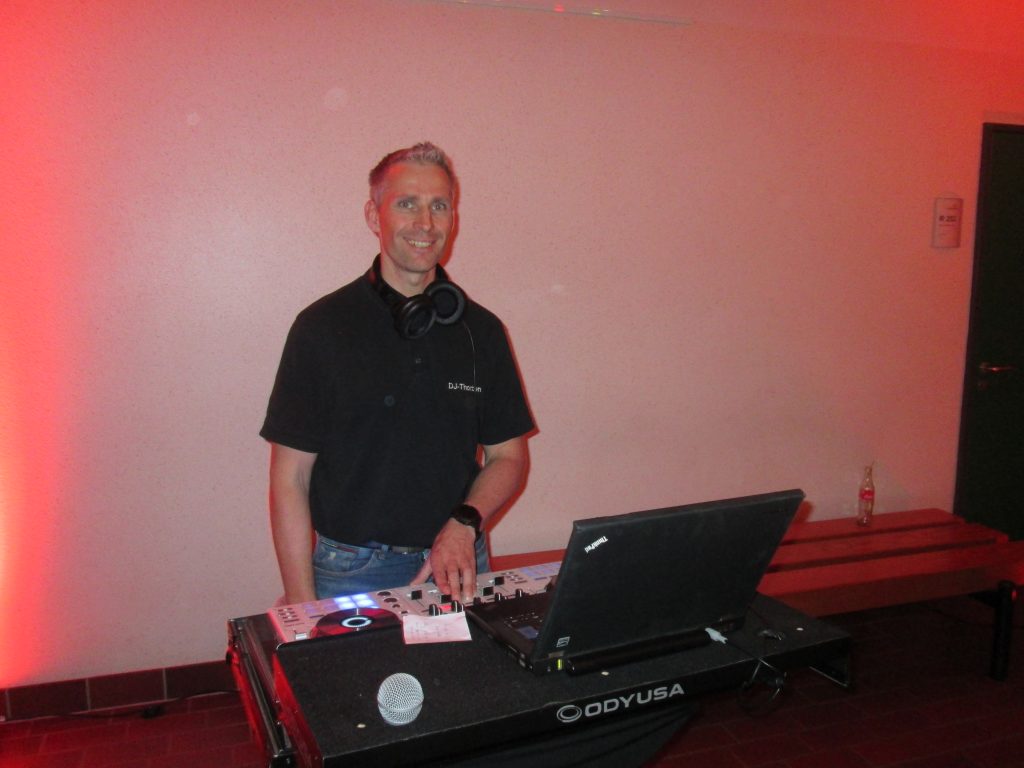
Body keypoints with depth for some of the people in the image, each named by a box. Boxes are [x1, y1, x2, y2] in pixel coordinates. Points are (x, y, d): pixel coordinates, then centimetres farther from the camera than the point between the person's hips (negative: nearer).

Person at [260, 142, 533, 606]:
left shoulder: (481, 330, 2)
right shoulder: (322, 327, -7)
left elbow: (508, 456, 6)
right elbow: (290, 477, -6)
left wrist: (463, 524, -12)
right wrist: (303, 605, -10)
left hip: (458, 569, 3)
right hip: (352, 573, -2)